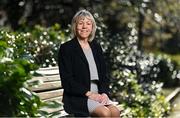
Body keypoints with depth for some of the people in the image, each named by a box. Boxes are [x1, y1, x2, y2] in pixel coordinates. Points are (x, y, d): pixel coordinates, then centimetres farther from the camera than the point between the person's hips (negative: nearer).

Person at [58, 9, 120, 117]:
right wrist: (88, 93, -16)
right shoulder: (66, 48, -2)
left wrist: (104, 93, -5)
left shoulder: (96, 47, 15)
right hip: (77, 97, -5)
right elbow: (67, 81, -9)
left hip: (98, 95, 5)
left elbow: (103, 75, 14)